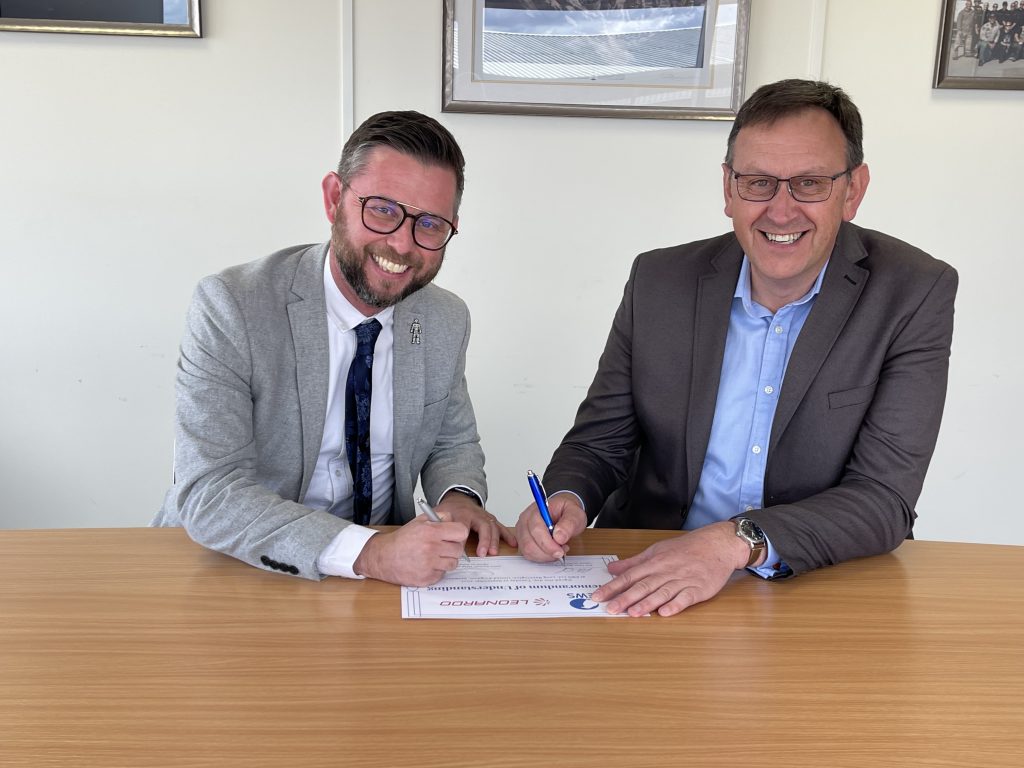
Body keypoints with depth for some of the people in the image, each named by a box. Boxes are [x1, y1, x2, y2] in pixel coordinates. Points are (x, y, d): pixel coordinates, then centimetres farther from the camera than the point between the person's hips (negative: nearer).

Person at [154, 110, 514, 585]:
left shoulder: (448, 322, -2)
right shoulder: (231, 308, -17)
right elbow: (208, 494, -23)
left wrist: (458, 497, -10)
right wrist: (370, 553, -33)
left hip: (388, 567, 3)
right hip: (238, 571, -3)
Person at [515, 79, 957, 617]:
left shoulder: (916, 295, -9)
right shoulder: (659, 281, -3)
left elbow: (885, 497, -15)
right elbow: (599, 441, 4)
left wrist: (737, 542, -30)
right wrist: (566, 500, -18)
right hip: (650, 577, 1)